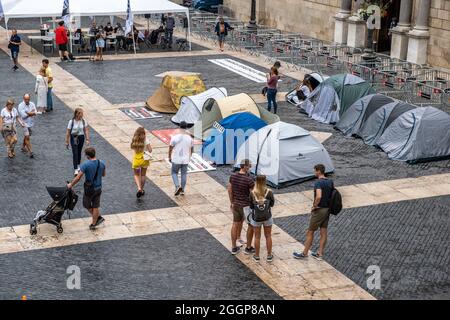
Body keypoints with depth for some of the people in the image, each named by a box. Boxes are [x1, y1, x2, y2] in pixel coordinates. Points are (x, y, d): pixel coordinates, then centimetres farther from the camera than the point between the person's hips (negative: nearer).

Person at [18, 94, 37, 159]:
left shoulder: (32, 104, 3)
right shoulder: (21, 105, -12)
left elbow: (35, 113, -6)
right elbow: (23, 115, -21)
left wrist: (28, 113, -21)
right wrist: (31, 113, -15)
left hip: (31, 123, 5)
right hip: (25, 123, -5)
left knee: (26, 136, 18)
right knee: (27, 137, -8)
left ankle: (23, 147, 38)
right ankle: (30, 152, -8)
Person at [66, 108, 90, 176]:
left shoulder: (84, 121, -5)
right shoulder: (71, 121, -14)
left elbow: (86, 130, 1)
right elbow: (68, 132, -9)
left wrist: (87, 139, -3)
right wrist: (67, 142, -6)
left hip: (81, 137, 3)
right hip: (73, 138, -3)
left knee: (79, 152, 16)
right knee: (75, 153, -9)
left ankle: (78, 165, 37)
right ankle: (75, 169, -9)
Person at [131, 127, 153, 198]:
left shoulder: (134, 140, -10)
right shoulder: (146, 140, -14)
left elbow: (132, 148, 2)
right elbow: (150, 150, -13)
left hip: (136, 159, 0)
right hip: (144, 159, 0)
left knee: (136, 175, 17)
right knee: (143, 175, 18)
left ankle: (139, 188, -5)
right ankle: (142, 190, 28)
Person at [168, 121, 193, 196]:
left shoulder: (175, 137, -14)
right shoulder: (190, 138, -5)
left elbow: (170, 148, -6)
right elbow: (192, 150, 7)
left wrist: (169, 157, 9)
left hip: (176, 160, -2)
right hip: (185, 160, 2)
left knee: (174, 173, 16)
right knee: (184, 174, 16)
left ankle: (178, 186, -6)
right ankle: (182, 190, 20)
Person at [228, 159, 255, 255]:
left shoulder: (233, 176, -6)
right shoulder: (249, 180, -25)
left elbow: (229, 189, 5)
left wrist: (231, 202, 18)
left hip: (236, 204, 6)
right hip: (246, 206, -6)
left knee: (236, 224, 16)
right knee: (251, 225, 14)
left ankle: (234, 248, 22)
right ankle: (248, 248, 22)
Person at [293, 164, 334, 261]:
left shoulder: (318, 182, -21)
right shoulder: (330, 182, 4)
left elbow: (319, 196, -33)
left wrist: (314, 206, -19)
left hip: (319, 210, -8)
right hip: (327, 209, 8)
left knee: (310, 232, 4)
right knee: (324, 232, 11)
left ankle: (304, 253, 13)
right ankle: (319, 253, 18)